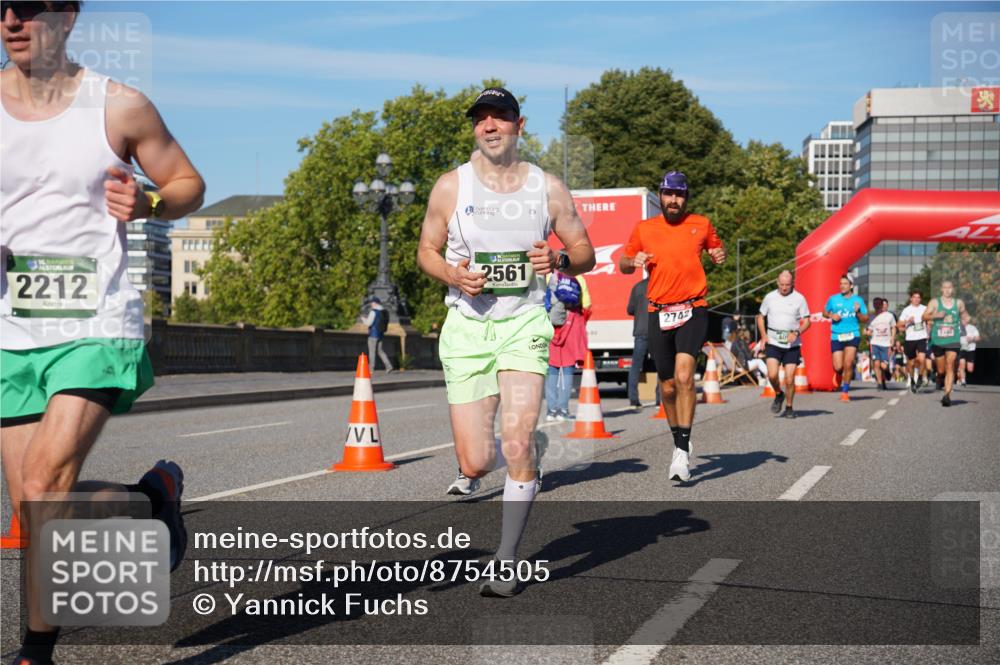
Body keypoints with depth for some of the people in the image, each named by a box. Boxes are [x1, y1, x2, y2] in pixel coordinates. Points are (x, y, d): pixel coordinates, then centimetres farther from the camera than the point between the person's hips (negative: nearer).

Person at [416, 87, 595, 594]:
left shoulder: (547, 187, 4)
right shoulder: (451, 186, 2)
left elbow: (585, 251, 11)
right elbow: (426, 251, 10)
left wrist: (560, 260, -12)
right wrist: (454, 276, -11)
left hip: (524, 324, 0)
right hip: (467, 327, 0)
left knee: (517, 445, -16)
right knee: (476, 463, -5)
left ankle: (507, 564, 0)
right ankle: (468, 468, 36)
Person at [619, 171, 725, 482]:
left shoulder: (701, 224, 7)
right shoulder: (644, 229, 8)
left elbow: (717, 248, 23)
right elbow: (623, 263, 17)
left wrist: (720, 255, -1)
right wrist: (633, 262, -6)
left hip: (693, 310, -2)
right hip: (658, 313, 2)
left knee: (684, 376, -21)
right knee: (668, 386, 7)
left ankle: (683, 452, -19)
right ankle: (679, 443, 29)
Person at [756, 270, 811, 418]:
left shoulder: (799, 298, -1)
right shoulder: (769, 297, 4)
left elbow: (806, 321, 2)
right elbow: (761, 317, 15)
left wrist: (796, 333, -16)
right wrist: (763, 336, 2)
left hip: (792, 345, -1)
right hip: (773, 343, 1)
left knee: (789, 378, -3)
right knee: (772, 374, -15)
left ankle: (789, 407, 15)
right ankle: (779, 394, 16)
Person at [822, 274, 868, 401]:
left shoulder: (858, 300, 4)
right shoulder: (833, 299, 5)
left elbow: (865, 319, 7)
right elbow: (824, 312, 17)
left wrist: (858, 312, -12)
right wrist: (832, 316, -4)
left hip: (852, 335, -1)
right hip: (836, 337, 1)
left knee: (848, 364, -11)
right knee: (838, 366, -5)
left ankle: (845, 391, 6)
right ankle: (838, 374, 34)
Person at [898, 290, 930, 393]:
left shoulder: (924, 309, 6)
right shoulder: (906, 310, 1)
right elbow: (899, 325, 0)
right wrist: (908, 321, -17)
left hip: (922, 338, 0)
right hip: (910, 339, 0)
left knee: (922, 359, -21)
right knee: (911, 362, 8)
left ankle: (920, 377, 2)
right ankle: (912, 380, 29)